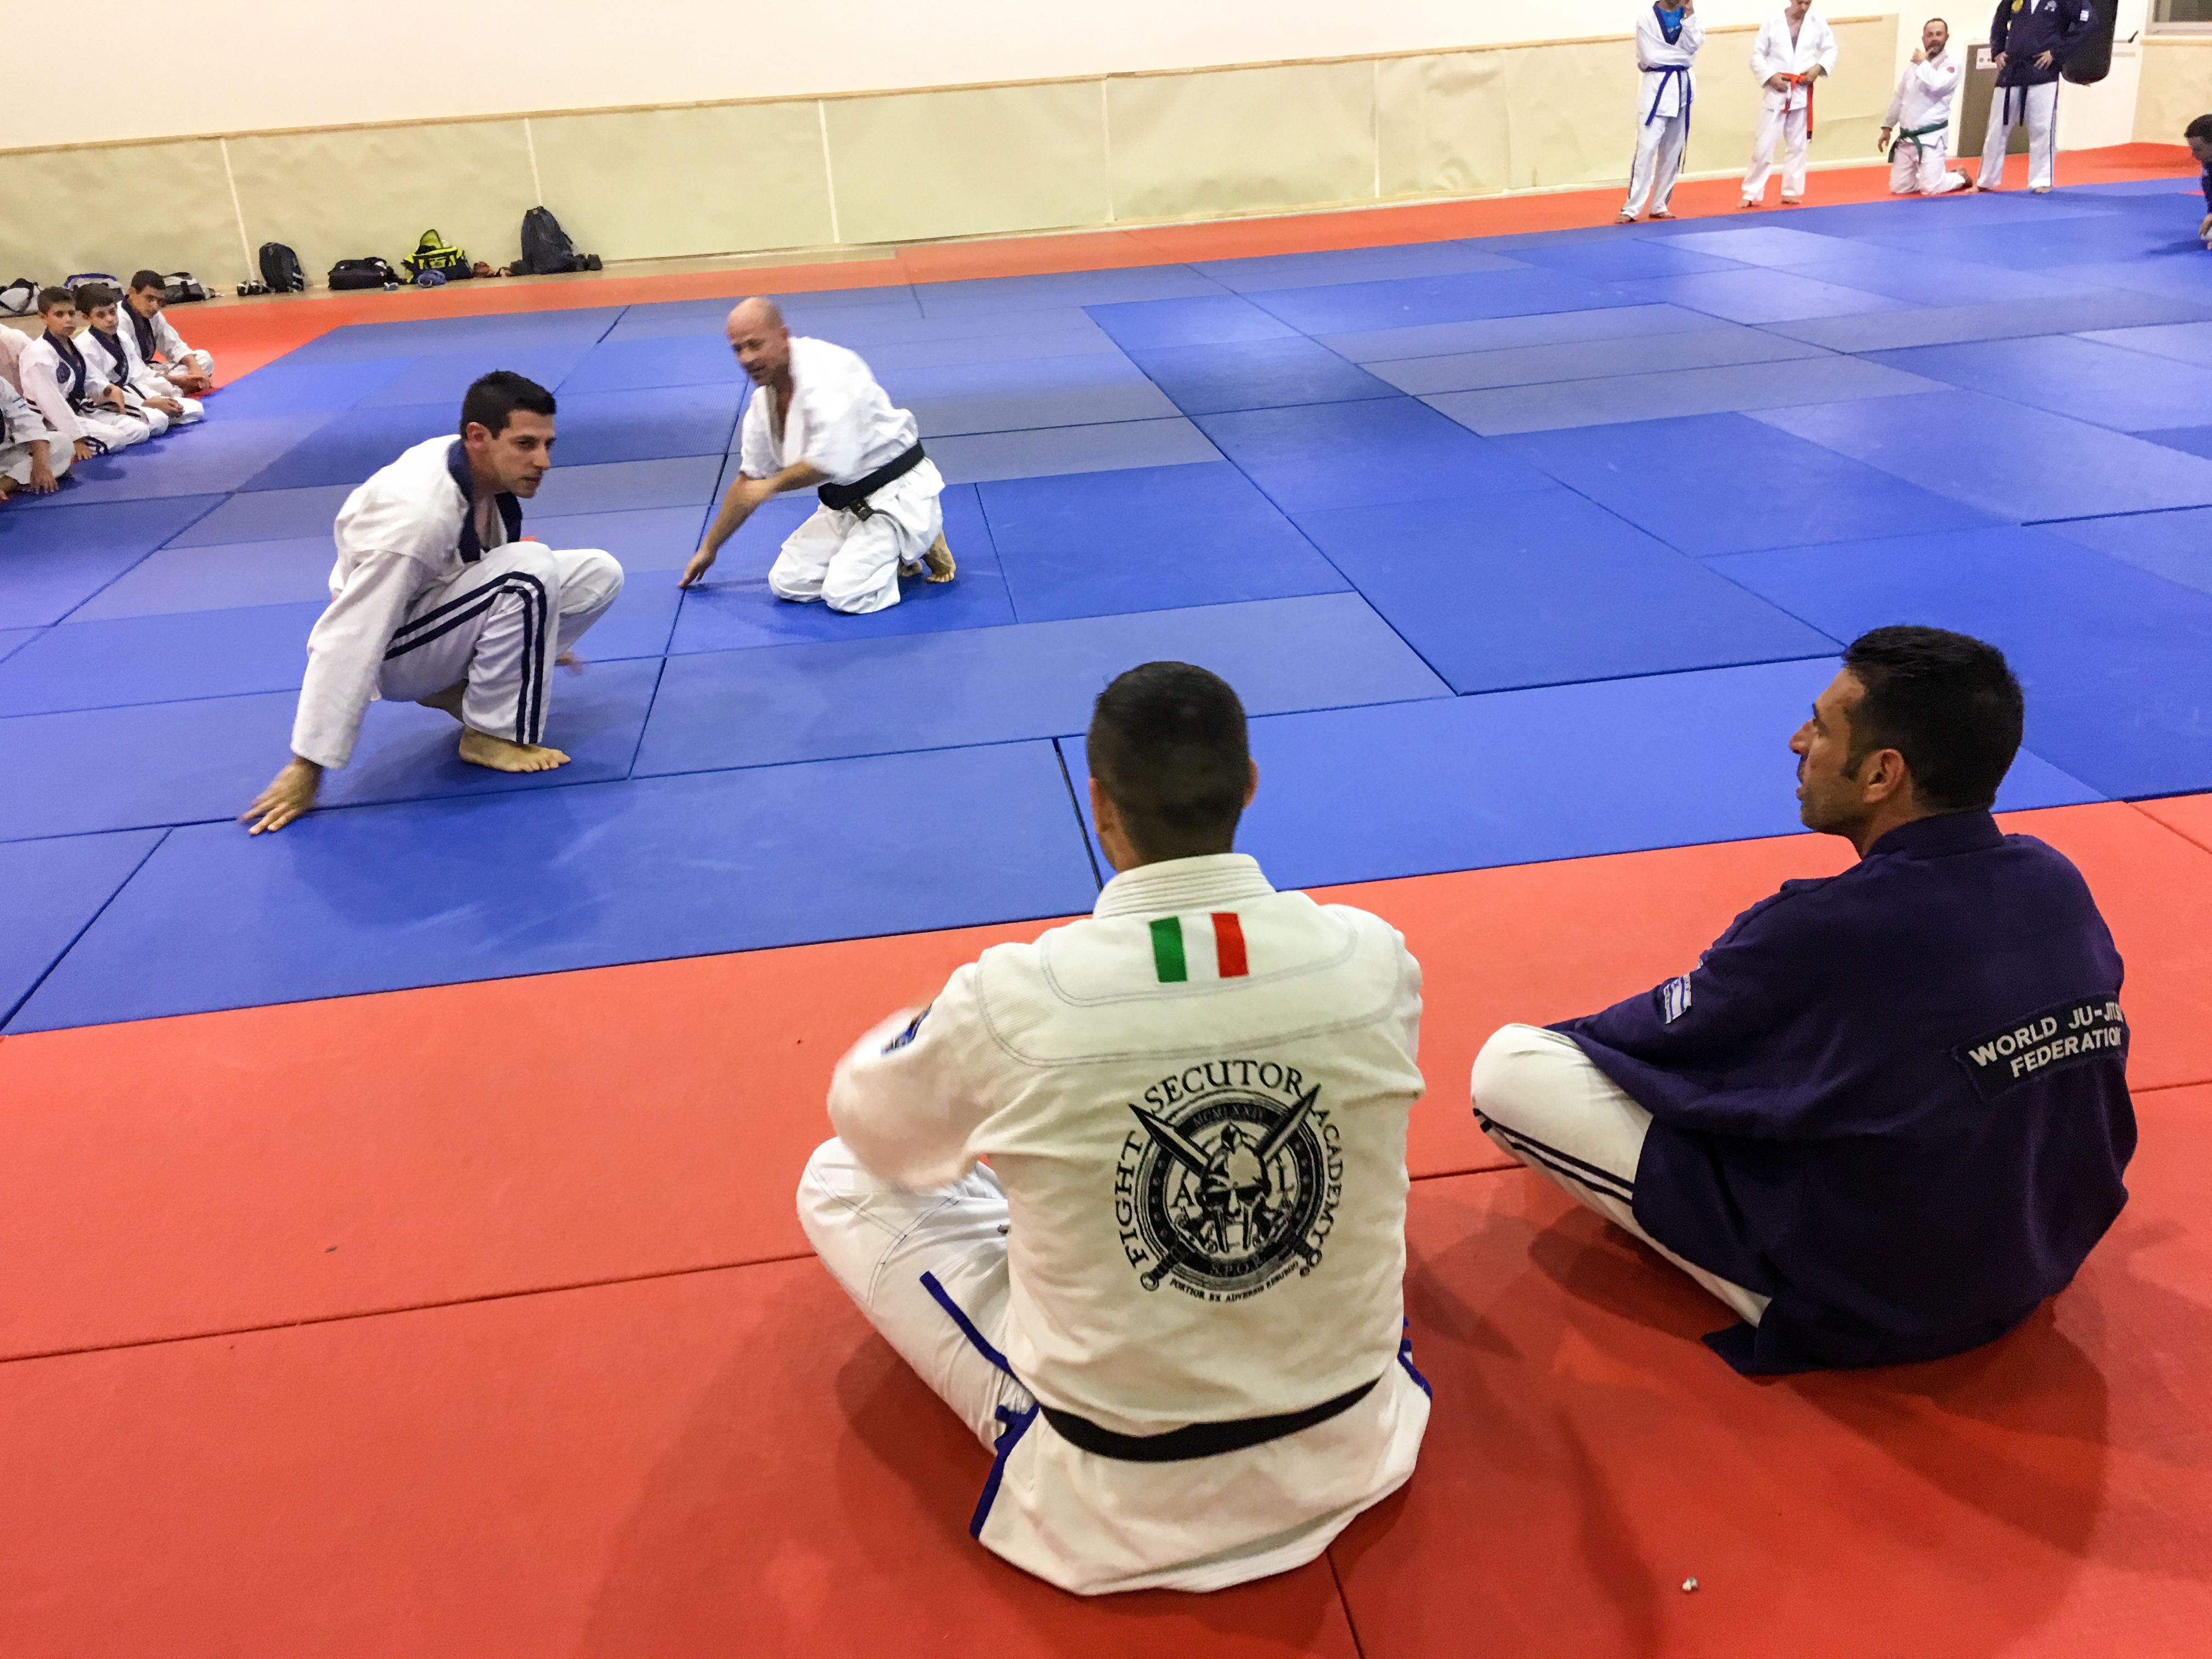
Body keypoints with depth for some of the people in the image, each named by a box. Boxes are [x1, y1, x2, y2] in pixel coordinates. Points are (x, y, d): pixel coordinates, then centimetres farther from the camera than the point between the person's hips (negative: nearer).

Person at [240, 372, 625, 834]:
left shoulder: (488, 470, -10)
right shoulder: (417, 514, -34)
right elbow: (348, 641, -33)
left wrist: (535, 638, 26)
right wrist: (307, 767, -31)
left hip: (449, 612, 8)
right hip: (397, 648, -8)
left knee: (598, 574, -2)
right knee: (532, 569, -31)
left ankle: (461, 686, 4)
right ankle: (491, 733, -15)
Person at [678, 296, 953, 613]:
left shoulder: (825, 369, -22)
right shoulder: (764, 400, 5)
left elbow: (832, 460, -32)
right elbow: (748, 480, 17)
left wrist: (772, 485, -15)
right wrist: (709, 548, 22)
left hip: (895, 493, -9)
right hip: (846, 503, 9)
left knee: (846, 596, -22)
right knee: (786, 583, 1)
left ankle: (919, 542, 4)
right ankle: (885, 551, 13)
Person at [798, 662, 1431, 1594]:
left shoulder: (1014, 1001, -26)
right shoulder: (1375, 960, -18)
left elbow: (871, 1122, -1)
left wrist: (928, 1032, 24)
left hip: (1116, 1504, -3)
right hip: (1348, 1447, 4)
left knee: (840, 1180, 11)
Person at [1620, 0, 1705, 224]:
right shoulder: (1647, 18, -7)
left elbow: (1692, 46, -8)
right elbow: (1649, 56, -15)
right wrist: (1680, 55, -10)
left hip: (1682, 87, 5)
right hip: (1657, 88, -5)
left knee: (1672, 151, 8)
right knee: (1646, 148, -13)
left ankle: (1659, 205, 17)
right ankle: (1632, 208, -12)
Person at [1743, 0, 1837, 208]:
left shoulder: (1818, 24, 2)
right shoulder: (1773, 23, -4)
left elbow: (1831, 49, 10)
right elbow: (1757, 55, -2)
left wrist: (1819, 67, -9)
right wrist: (1770, 77, -14)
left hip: (1802, 93, 2)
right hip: (1776, 93, -2)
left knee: (1797, 145, 9)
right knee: (1763, 145, -4)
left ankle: (1791, 191, 19)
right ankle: (1751, 193, 4)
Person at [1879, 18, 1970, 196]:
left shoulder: (1951, 65, -7)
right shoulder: (1914, 65, 12)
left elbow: (1937, 85, -27)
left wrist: (1923, 63, -13)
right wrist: (1887, 128, 19)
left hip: (1931, 137, -6)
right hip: (1906, 137, 6)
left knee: (1931, 189, -13)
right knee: (1899, 188, 6)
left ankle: (1960, 177, 20)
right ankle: (1941, 175, 30)